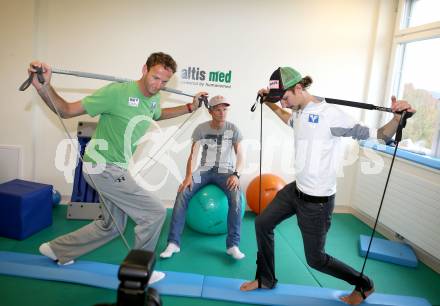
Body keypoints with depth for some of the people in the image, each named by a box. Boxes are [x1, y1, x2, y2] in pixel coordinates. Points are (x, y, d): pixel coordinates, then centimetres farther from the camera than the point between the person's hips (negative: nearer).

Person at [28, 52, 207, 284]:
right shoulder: (117, 92, -22)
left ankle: (57, 249, 40)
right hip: (103, 167, -9)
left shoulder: (153, 99, 1)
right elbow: (66, 111, -17)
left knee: (111, 226, 22)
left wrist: (190, 107, 23)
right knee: (155, 212, -9)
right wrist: (43, 87, -35)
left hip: (115, 168, 9)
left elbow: (158, 114, 27)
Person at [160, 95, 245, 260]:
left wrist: (236, 174, -22)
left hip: (225, 170, 0)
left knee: (236, 196, -32)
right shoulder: (201, 128, 0)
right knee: (182, 193, -25)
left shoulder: (232, 129, 1)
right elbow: (193, 154, -6)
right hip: (205, 170, 1)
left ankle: (233, 245, -23)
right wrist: (188, 176, -23)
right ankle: (173, 242, -19)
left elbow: (239, 155, -3)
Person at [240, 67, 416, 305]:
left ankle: (364, 285, 38)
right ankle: (265, 279, 36)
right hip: (297, 189, 8)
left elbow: (378, 135, -18)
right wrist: (269, 102, 30)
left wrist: (397, 118, -36)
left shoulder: (329, 115, -21)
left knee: (315, 259, 9)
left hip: (317, 200, -8)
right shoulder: (299, 113, 4)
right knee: (262, 223, 15)